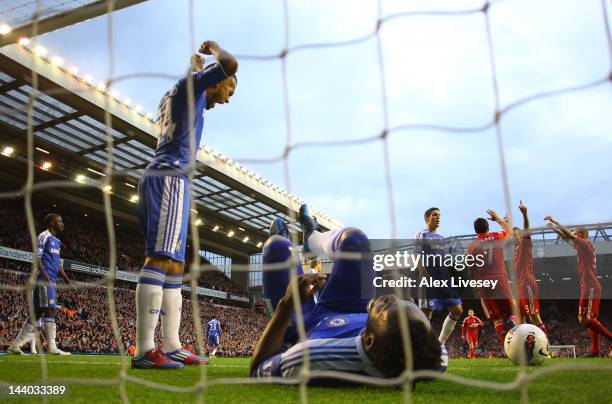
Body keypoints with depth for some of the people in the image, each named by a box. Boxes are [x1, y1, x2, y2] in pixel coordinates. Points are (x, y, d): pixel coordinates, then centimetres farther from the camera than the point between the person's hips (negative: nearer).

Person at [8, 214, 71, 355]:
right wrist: (44, 273, -24)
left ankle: (15, 345, 12)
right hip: (44, 279, -9)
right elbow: (36, 256, -13)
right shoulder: (44, 236, -4)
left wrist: (67, 280, 18)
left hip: (51, 280, 10)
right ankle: (52, 346, -11)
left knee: (37, 312, 8)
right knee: (49, 309, -11)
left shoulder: (56, 241, 24)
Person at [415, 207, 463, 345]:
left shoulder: (441, 237, 23)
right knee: (427, 313, -7)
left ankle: (440, 343, 11)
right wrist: (427, 277, -18)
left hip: (444, 279, 7)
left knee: (457, 310, 1)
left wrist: (449, 277, 16)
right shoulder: (421, 235, 2)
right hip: (429, 279, -7)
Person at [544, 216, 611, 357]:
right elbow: (567, 238, 29)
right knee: (590, 319, 7)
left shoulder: (585, 244, -5)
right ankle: (595, 351, 5)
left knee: (584, 319, -15)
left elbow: (568, 234, -10)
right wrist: (555, 228, 28)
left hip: (590, 287, -10)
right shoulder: (583, 247, 19)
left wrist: (554, 221, -3)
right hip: (592, 287, 10)